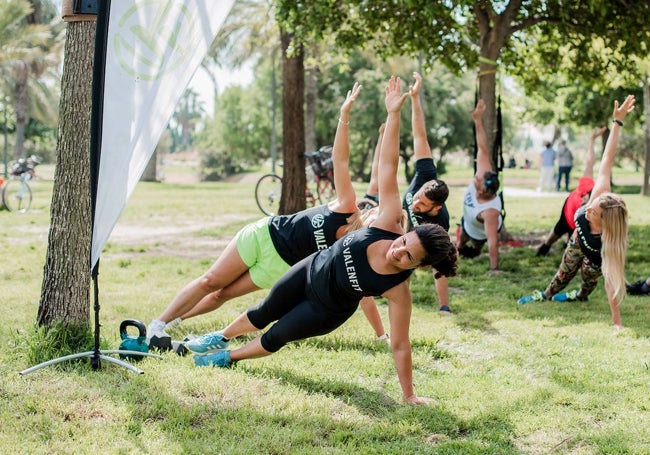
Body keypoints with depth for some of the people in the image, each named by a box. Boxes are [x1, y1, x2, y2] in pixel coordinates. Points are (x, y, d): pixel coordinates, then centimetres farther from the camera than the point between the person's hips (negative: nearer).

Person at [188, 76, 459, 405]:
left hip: (328, 309, -3)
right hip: (311, 270, 3)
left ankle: (229, 357, 46)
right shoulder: (389, 224, -31)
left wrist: (409, 396, -30)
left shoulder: (398, 290, -36)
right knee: (263, 313, 25)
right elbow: (388, 165, -33)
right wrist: (393, 113, -41)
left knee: (276, 337, 14)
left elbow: (400, 345, -31)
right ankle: (220, 338, 55)